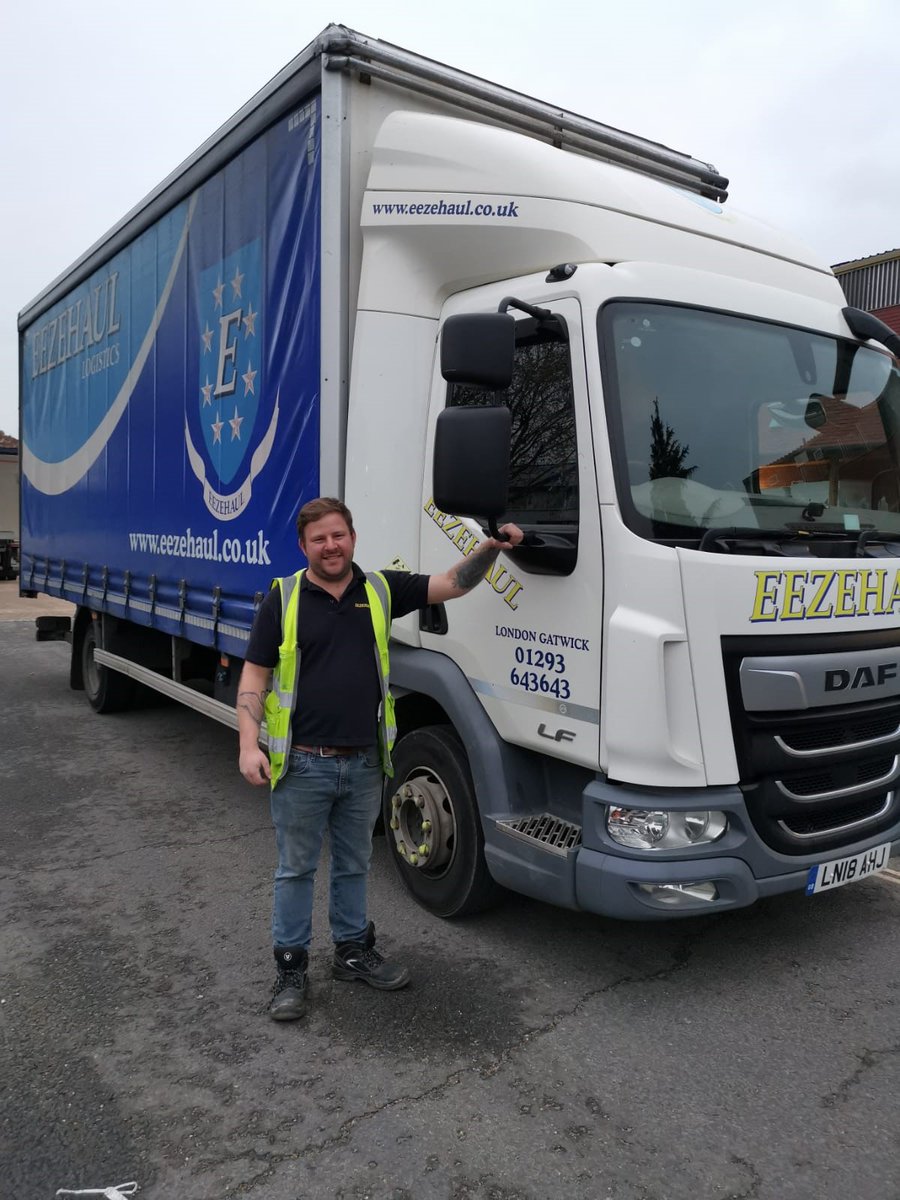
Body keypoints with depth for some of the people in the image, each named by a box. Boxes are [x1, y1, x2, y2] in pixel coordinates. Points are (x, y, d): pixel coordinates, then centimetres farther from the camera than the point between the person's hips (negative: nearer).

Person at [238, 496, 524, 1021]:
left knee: (354, 865, 19)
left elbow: (454, 584, 5)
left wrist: (490, 548, -10)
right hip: (302, 763, -3)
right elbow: (254, 676, -5)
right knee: (296, 869, 10)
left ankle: (354, 951, 37)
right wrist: (250, 745, -14)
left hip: (364, 763, 3)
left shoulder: (381, 590, 3)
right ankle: (291, 968, 26)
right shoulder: (284, 598, -5)